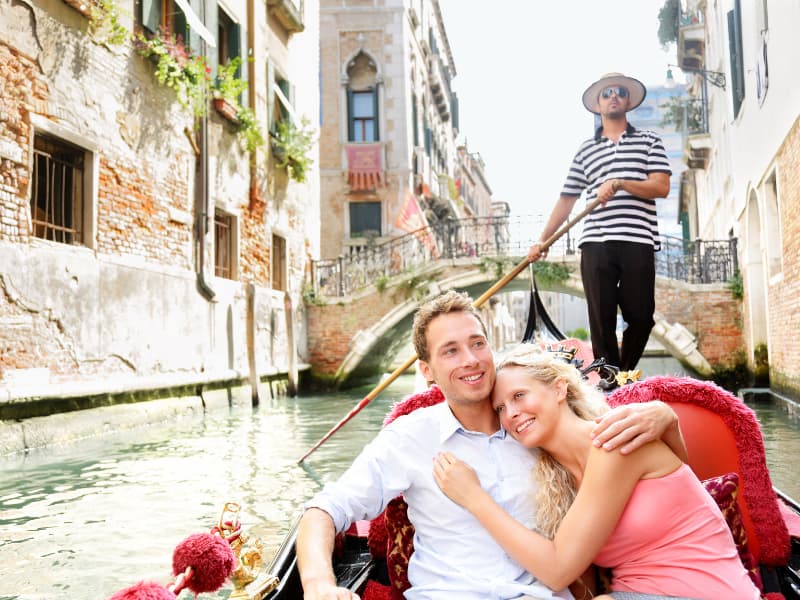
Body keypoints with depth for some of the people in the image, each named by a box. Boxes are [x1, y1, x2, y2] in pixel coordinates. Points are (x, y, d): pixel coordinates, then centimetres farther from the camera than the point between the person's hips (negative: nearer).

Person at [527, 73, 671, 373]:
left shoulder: (649, 141, 13)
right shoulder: (585, 150, 17)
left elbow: (661, 187, 0)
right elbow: (566, 199, 15)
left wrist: (619, 183, -14)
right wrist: (542, 240, 7)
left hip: (638, 241, -1)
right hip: (595, 243, 1)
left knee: (640, 317, 0)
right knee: (602, 320, -1)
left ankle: (625, 377, 20)